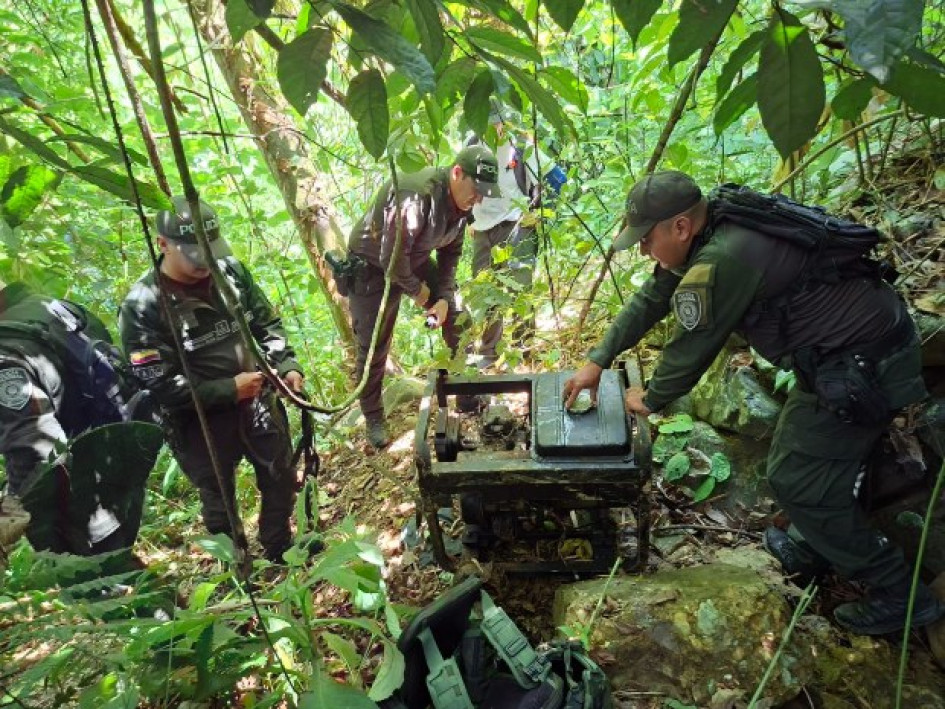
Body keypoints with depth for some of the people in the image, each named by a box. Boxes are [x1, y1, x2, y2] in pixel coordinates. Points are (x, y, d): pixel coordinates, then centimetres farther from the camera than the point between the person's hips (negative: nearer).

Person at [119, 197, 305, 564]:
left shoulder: (231, 270, -6)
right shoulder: (142, 306, -20)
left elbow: (267, 323, 5)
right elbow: (158, 384, -20)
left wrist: (287, 366, -11)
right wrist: (229, 390, -22)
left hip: (259, 402, 5)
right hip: (201, 422, -4)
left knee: (282, 483, 20)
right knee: (220, 504, 16)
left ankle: (280, 553, 48)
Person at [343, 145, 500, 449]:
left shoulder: (461, 202, -10)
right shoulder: (417, 196, -37)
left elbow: (450, 253, 2)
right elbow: (391, 257, -35)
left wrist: (445, 296, -9)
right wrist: (416, 291, -18)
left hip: (415, 259, 7)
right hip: (373, 266, -7)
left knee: (456, 319, 2)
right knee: (373, 346, -2)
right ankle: (373, 418, 17)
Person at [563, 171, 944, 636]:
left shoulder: (717, 264, -29)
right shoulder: (704, 238, 2)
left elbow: (689, 351, -18)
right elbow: (650, 300, 9)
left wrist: (649, 400, 1)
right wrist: (597, 362, 8)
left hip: (863, 365, -10)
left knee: (800, 481, -2)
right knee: (796, 460, 21)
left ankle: (898, 596, 15)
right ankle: (810, 548, 42)